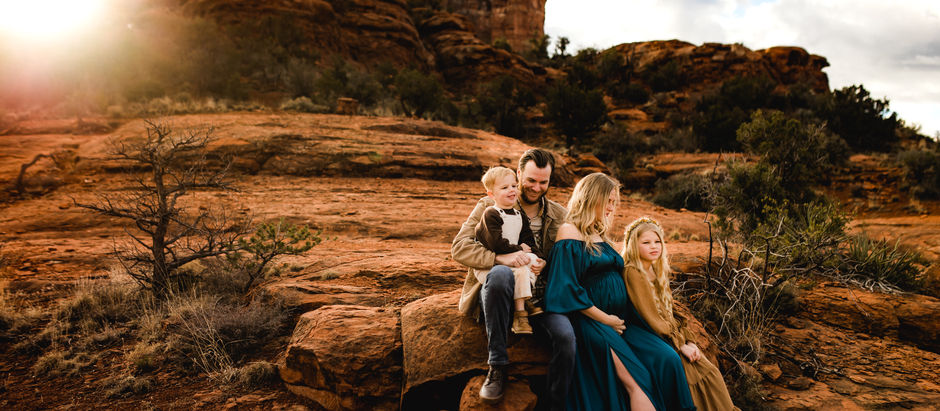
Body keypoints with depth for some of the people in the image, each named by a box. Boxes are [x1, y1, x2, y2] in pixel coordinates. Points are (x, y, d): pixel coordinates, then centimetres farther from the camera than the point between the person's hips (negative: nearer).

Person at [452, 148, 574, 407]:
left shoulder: (559, 215, 13)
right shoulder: (490, 207, 3)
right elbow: (459, 247, -8)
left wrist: (546, 266, -8)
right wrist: (500, 258, -25)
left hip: (540, 299, 2)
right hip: (501, 294, -2)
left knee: (566, 335, -28)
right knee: (500, 273, -37)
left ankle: (556, 405, -6)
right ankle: (497, 367, -23)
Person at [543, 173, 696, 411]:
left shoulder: (600, 236, 21)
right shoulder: (570, 233, -4)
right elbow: (568, 289, -13)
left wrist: (619, 320, 7)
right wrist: (606, 320, -12)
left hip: (620, 322, 8)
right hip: (590, 322, -8)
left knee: (668, 359, -14)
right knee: (635, 382, -25)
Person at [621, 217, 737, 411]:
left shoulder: (655, 272, 14)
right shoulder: (633, 273, -13)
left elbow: (667, 315, 15)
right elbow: (651, 318, -16)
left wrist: (688, 340, 2)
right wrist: (680, 344, -13)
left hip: (668, 335, 8)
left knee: (711, 373, -4)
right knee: (692, 372, -19)